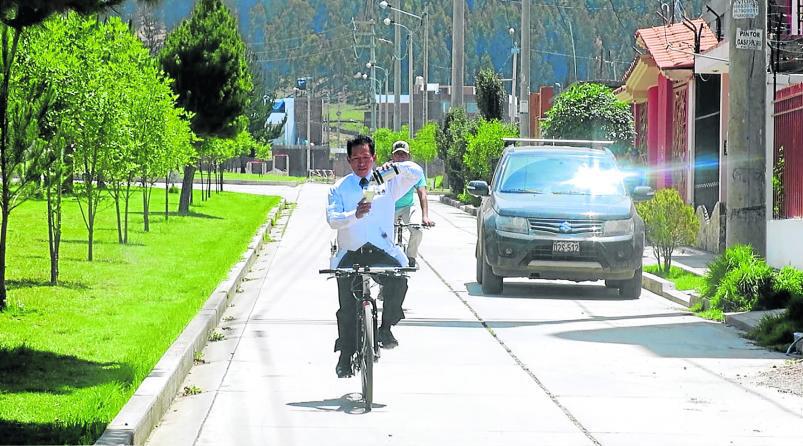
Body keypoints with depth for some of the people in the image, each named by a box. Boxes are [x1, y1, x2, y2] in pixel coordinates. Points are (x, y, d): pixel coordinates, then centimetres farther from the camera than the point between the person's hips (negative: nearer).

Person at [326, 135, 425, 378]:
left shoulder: (387, 183, 8)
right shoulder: (339, 188, 6)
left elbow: (416, 173, -4)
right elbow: (332, 219, -9)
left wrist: (397, 166, -24)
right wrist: (355, 215, -30)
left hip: (381, 251, -1)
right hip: (350, 253, 1)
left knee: (398, 280, -29)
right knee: (347, 307, -3)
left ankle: (386, 328, -10)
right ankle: (345, 356, 11)